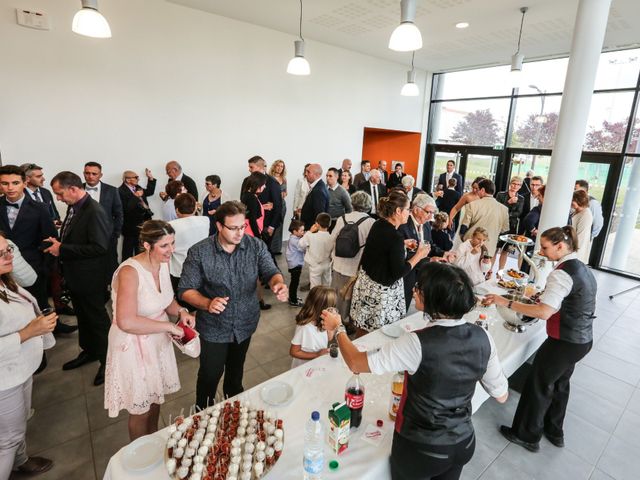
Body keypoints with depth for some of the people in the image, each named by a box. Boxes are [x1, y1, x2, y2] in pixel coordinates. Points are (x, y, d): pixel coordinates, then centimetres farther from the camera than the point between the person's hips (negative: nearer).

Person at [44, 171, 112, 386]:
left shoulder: (94, 212, -23)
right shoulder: (73, 208, 4)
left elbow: (99, 247, -27)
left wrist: (62, 249, -22)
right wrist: (57, 242, -1)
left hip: (90, 279, -9)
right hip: (74, 276, 9)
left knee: (98, 319, 6)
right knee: (82, 316, 23)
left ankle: (107, 360, 23)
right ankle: (88, 351, 42)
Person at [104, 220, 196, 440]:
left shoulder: (162, 263, -6)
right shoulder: (130, 272, -29)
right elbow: (126, 322, -37)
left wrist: (180, 311, -9)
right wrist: (168, 326, -28)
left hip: (158, 340, 7)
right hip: (134, 346, -6)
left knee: (155, 398, 26)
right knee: (141, 410, 15)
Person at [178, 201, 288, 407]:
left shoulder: (256, 246, -13)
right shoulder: (199, 252, -19)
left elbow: (270, 272, -16)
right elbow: (186, 290, -16)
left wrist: (279, 283, -40)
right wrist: (208, 303, -36)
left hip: (245, 323, 3)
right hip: (214, 327, -3)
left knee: (236, 369, 28)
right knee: (210, 375, 14)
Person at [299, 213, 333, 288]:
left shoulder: (311, 236, -22)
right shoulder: (331, 238, -12)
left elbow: (300, 244, -5)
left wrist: (310, 232, -4)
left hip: (315, 266, -3)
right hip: (327, 265, 3)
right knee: (327, 287, 23)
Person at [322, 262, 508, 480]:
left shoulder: (418, 344, -31)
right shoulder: (482, 337, -15)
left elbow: (356, 363, -22)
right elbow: (501, 395, -3)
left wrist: (338, 328, -7)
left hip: (421, 449, -4)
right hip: (464, 444, 5)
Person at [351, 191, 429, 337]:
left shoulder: (378, 225, 0)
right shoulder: (396, 237, -24)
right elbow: (398, 273, -19)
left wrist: (402, 245, 18)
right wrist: (419, 255, -11)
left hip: (366, 281, 8)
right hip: (381, 289, -8)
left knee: (362, 329, 22)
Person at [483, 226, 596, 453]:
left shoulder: (562, 273, -24)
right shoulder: (582, 268, 4)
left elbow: (544, 312, -33)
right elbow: (575, 304, 13)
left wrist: (505, 302, -33)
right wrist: (549, 299, 7)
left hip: (564, 342, -9)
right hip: (583, 339, 9)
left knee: (538, 385, 8)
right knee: (559, 383, 24)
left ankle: (527, 435, 26)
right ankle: (554, 432, 43)